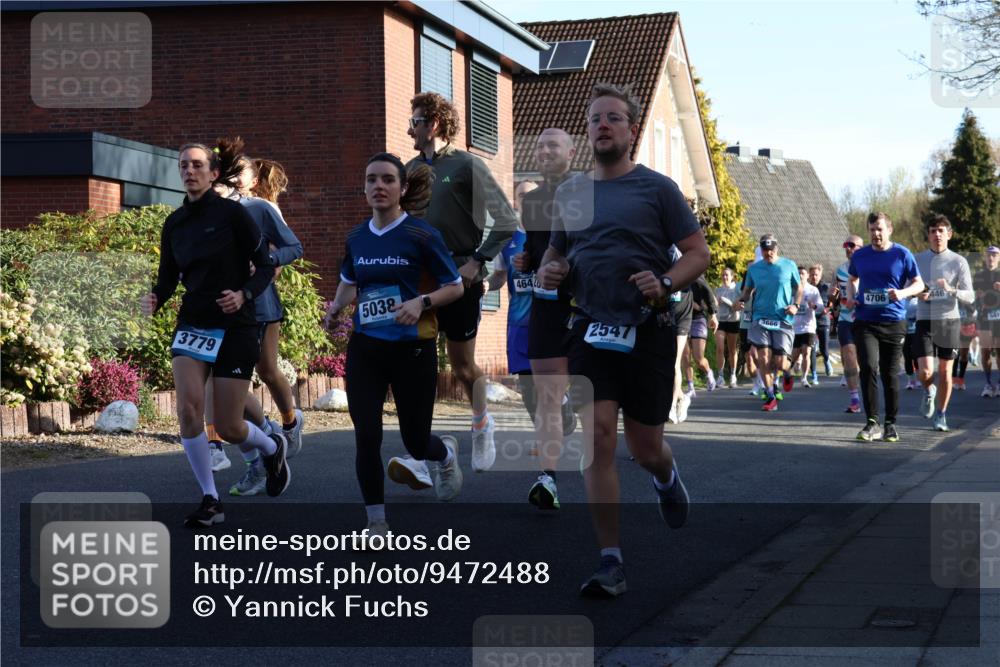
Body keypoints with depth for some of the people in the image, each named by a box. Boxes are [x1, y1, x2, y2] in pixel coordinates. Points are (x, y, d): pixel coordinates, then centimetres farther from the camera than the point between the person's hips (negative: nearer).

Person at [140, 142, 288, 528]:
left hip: (234, 327, -4)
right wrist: (155, 299, -7)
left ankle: (272, 448, 34)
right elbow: (168, 276, 14)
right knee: (188, 409, -16)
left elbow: (265, 265, -6)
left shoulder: (232, 213, -8)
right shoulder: (173, 224, 7)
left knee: (228, 427, -2)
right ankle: (210, 500, -2)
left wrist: (244, 295, -23)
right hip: (191, 325, 4)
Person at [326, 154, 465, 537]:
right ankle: (377, 526, 8)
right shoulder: (356, 238, 4)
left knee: (415, 442, 7)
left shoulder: (422, 236, -10)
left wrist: (421, 302, -21)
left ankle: (446, 453, 45)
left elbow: (455, 287, -4)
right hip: (365, 348, 3)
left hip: (414, 350, -3)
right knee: (366, 438, -6)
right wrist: (337, 306, 1)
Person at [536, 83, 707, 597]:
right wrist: (548, 271, 0)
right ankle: (610, 562, -5)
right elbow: (555, 252, 24)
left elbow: (698, 253, -1)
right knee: (597, 438, -10)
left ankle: (666, 477, 45)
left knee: (644, 448, 6)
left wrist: (666, 283, -20)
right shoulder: (569, 193, 11)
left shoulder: (657, 188, -1)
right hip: (590, 331, 2)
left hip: (647, 332, -2)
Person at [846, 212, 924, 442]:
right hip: (865, 322, 1)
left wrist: (903, 293, -17)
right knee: (868, 367, -15)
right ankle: (872, 422, -9)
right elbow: (853, 279, 25)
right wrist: (851, 295, 4)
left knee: (890, 374, 5)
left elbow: (919, 284, 3)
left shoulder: (902, 254, 0)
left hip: (894, 322, -1)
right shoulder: (859, 256, 8)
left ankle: (890, 424, 19)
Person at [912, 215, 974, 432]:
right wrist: (918, 294, -8)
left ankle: (941, 414, 23)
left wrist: (951, 290, -25)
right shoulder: (917, 259, 3)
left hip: (949, 320, 0)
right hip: (925, 321, 0)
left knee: (945, 371, 5)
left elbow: (970, 297, -6)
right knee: (925, 371, -11)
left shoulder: (958, 262, -2)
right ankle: (929, 390, 24)